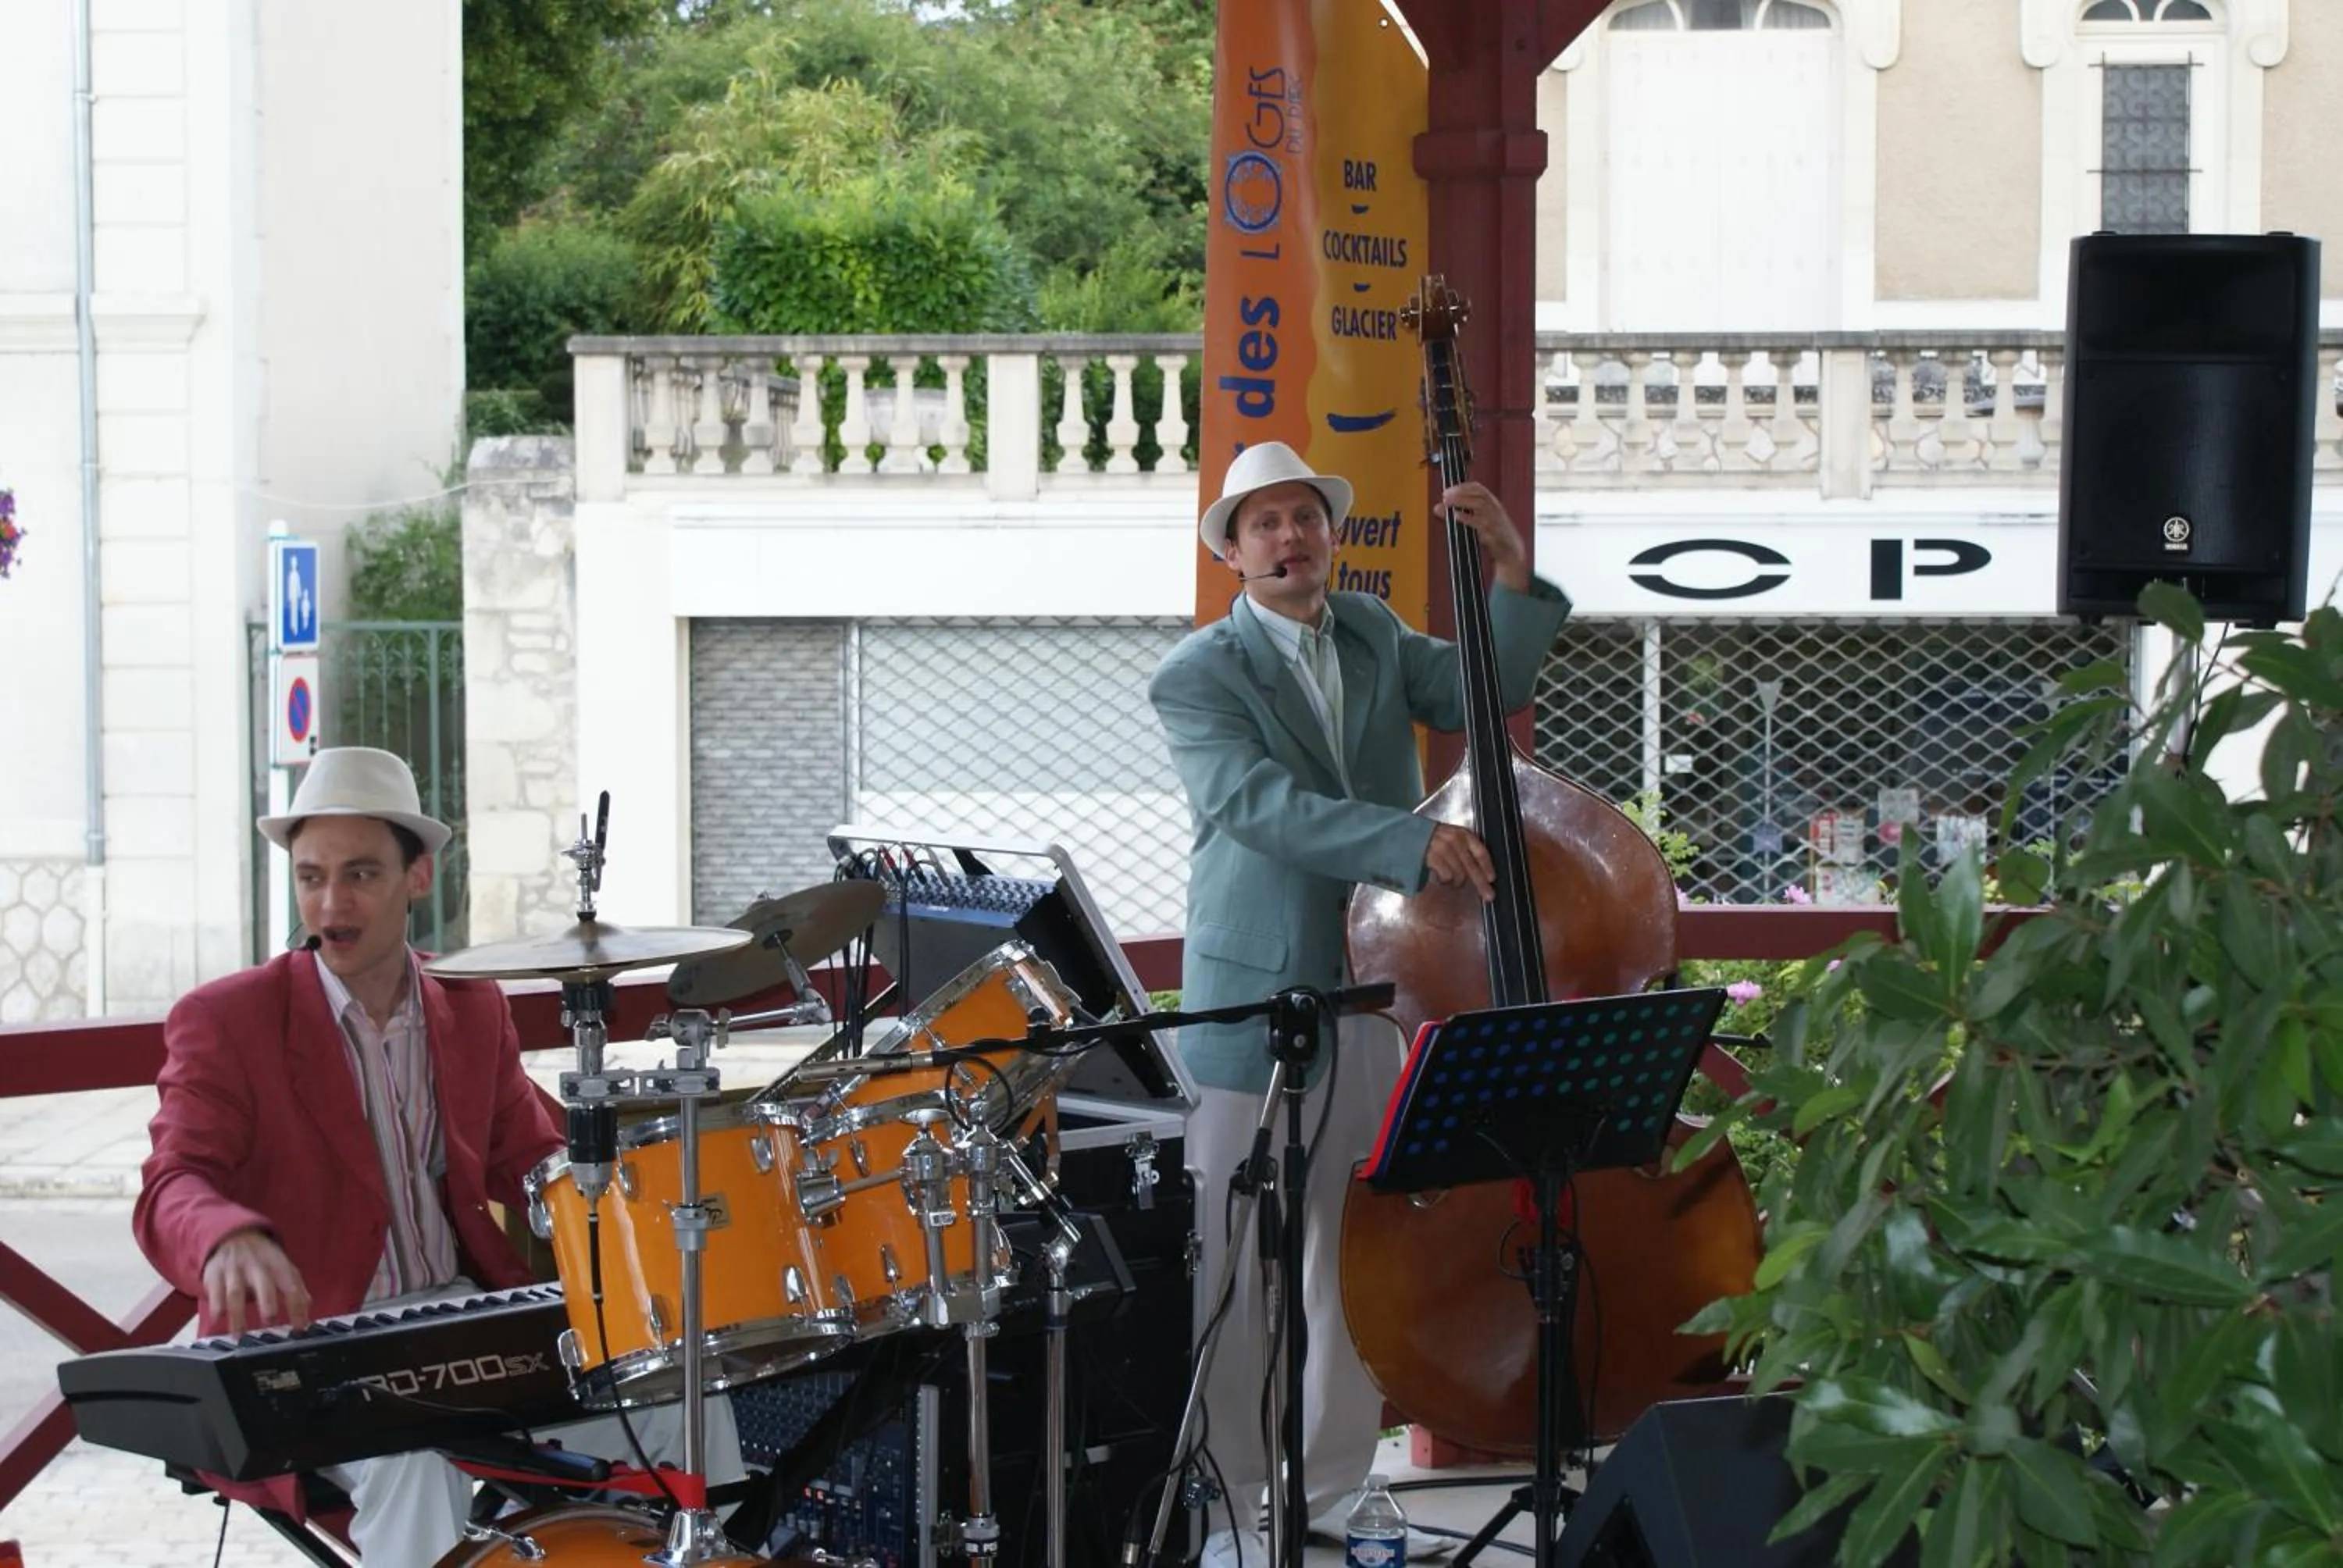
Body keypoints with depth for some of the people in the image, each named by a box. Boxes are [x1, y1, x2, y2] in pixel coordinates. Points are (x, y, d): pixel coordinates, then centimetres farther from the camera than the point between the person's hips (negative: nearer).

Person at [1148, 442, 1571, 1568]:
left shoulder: (1374, 636, 13)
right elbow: (1260, 803, -23)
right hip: (1254, 1008, -6)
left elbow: (1485, 693, 6)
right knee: (1233, 1269, -1)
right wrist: (1415, 841, -34)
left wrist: (1510, 575, -8)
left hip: (1380, 999, 6)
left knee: (1357, 1263, 13)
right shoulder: (1197, 675, -8)